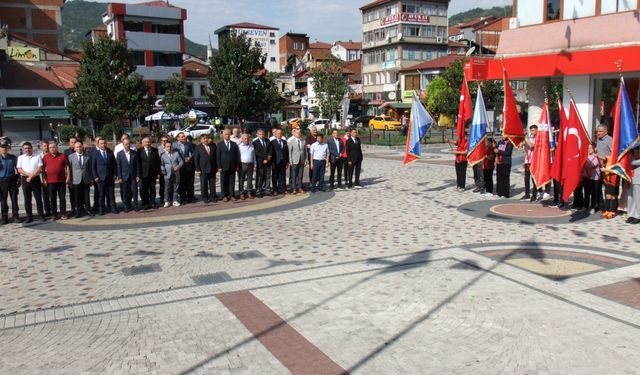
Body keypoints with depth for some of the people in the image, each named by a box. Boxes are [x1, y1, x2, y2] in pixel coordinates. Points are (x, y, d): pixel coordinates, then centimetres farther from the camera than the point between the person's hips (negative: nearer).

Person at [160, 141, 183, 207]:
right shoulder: (162, 155, 3)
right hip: (167, 174, -2)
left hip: (176, 173, 2)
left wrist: (178, 167, -8)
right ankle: (167, 201, 9)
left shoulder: (176, 153, 8)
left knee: (176, 188, 6)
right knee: (167, 188, 0)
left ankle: (175, 201, 15)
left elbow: (181, 161, 8)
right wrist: (162, 169, -15)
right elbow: (161, 164, 2)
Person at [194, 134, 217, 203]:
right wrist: (198, 169, -7)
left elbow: (216, 156, 11)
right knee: (204, 184, 3)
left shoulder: (213, 146, 7)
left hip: (212, 168, 3)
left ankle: (213, 196, 15)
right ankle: (205, 197, 12)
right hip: (203, 169, -2)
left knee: (212, 184, 7)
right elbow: (196, 159, -2)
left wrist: (216, 167, 6)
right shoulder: (198, 148, -1)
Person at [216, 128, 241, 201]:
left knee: (232, 182, 4)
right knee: (224, 182, 3)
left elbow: (237, 155, 8)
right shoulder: (220, 145, 2)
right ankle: (225, 196, 9)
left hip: (232, 167, 2)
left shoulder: (234, 144, 9)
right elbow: (218, 156, -1)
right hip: (224, 167, -2)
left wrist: (237, 166, 2)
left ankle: (232, 195, 11)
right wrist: (219, 167, -8)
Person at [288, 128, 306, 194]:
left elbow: (305, 151, 10)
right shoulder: (291, 141, -5)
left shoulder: (303, 141, 6)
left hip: (302, 161, 4)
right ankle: (293, 189, 7)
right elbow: (289, 151, -5)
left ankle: (299, 188, 15)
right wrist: (290, 161, -9)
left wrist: (305, 161, 6)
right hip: (294, 161, -3)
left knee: (300, 175, 7)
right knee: (293, 176, 0)